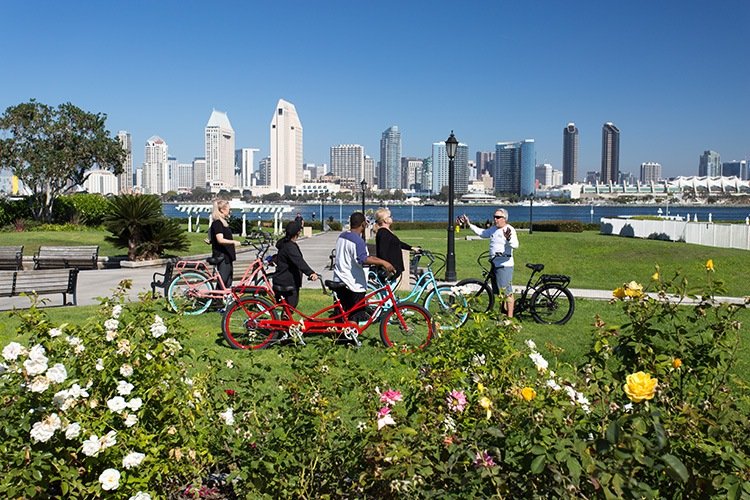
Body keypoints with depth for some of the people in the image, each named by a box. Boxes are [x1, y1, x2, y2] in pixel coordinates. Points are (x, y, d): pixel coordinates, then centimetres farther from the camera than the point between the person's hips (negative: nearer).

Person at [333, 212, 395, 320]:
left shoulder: (341, 236, 9)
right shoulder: (358, 241, -18)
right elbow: (363, 259, -34)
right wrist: (383, 262, -39)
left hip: (339, 281, 8)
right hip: (354, 284, -8)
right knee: (355, 317, 1)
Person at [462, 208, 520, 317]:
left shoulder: (510, 230, -12)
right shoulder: (493, 229, 14)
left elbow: (515, 245, -25)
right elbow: (482, 232, 30)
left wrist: (509, 239, -45)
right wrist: (469, 224, 31)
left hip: (504, 265, -9)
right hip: (494, 264, 9)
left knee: (507, 292, -11)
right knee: (497, 292, 16)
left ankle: (510, 316, -10)